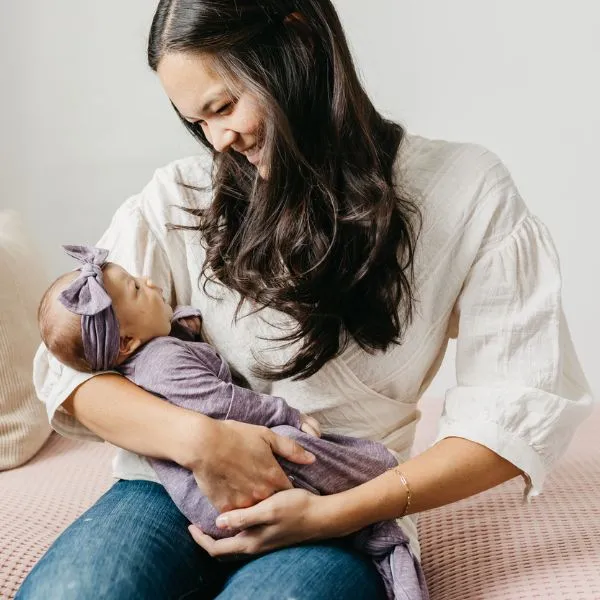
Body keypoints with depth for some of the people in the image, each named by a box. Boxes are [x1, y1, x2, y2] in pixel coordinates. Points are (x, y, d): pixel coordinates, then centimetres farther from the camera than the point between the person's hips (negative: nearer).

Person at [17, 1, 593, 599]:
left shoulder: (465, 191, -2)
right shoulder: (180, 198, 2)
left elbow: (527, 405, -5)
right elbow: (70, 370, 0)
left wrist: (334, 512, -15)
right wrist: (196, 437, -20)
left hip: (346, 513, -1)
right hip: (176, 485, 2)